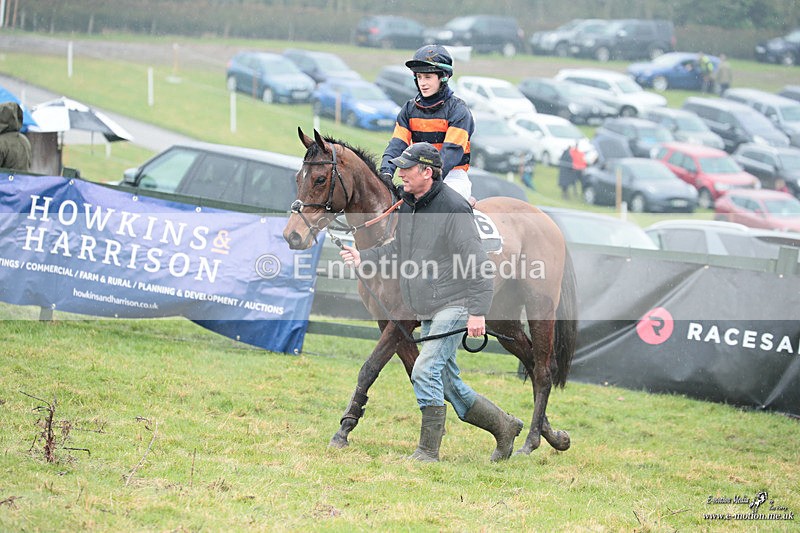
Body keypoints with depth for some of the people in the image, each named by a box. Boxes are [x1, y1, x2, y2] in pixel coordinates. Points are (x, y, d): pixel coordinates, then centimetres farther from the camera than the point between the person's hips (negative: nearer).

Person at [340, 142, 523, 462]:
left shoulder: (453, 209, -18)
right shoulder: (407, 205, 8)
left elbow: (478, 265, -19)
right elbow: (398, 250, 23)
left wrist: (478, 312, -24)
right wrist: (362, 258, 8)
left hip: (454, 306, -9)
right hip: (427, 313, 9)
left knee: (425, 370, -17)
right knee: (449, 384, 13)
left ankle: (428, 450, -9)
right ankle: (503, 426, 28)